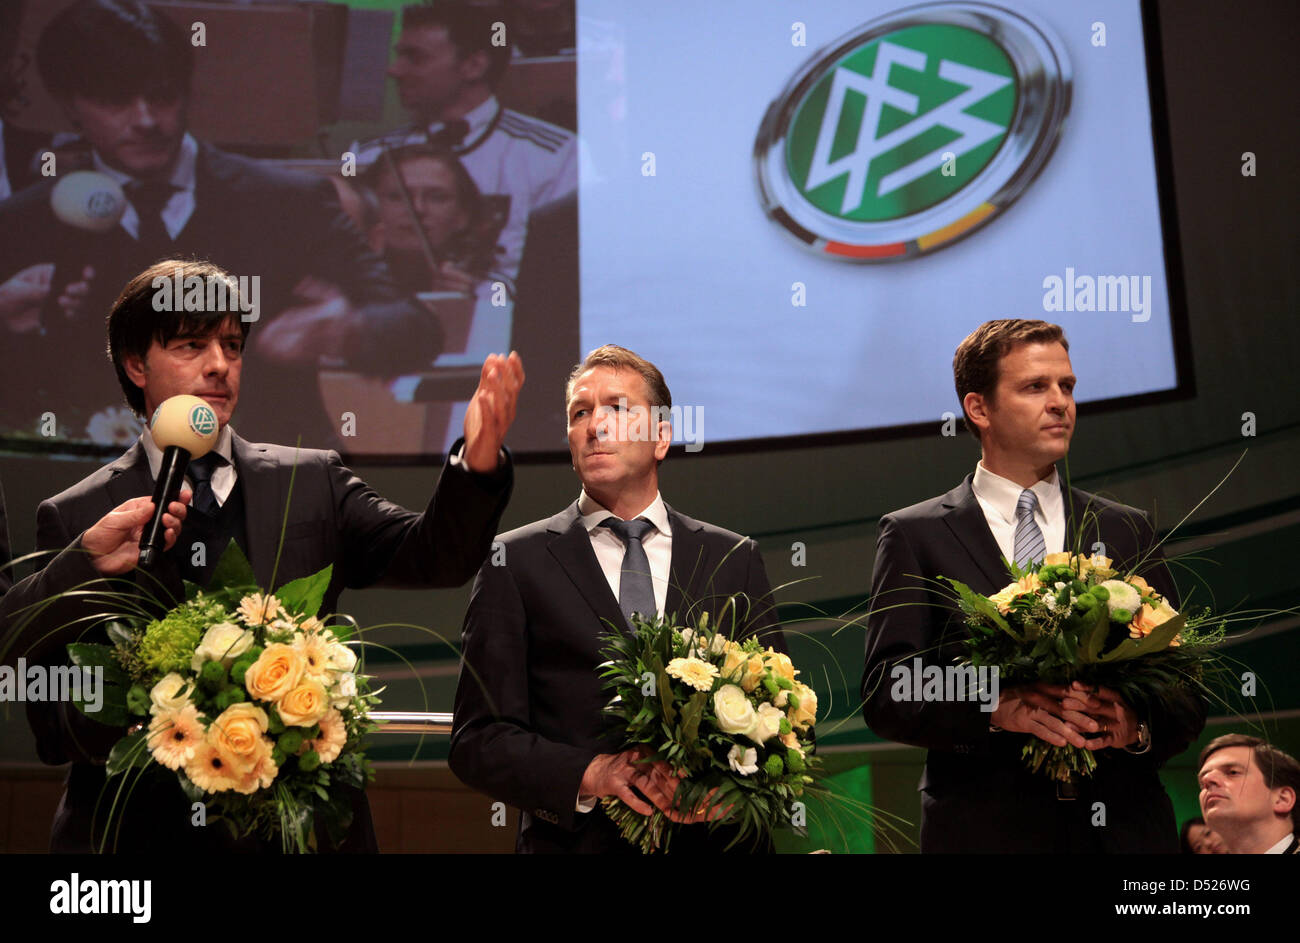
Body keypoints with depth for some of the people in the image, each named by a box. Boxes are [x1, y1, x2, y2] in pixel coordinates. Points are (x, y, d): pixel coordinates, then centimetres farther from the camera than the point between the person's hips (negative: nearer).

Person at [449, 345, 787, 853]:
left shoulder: (735, 559, 4)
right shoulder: (515, 562, -2)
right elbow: (478, 739, -6)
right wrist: (590, 774, -21)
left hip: (710, 839, 2)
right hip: (573, 840, -2)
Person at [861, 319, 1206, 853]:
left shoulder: (1126, 531, 9)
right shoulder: (914, 535, 1)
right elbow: (885, 693, -7)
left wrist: (1138, 726, -13)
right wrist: (997, 708, -22)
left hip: (1126, 829, 3)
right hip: (985, 829, -2)